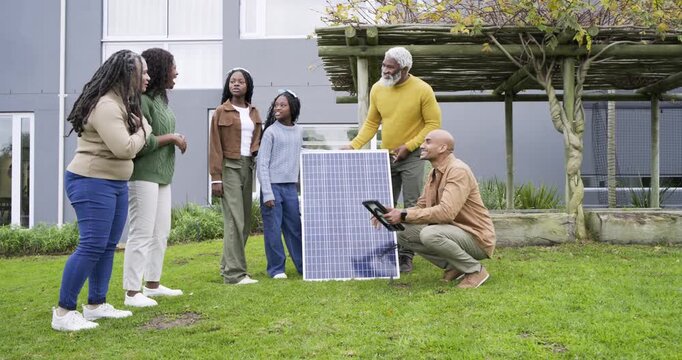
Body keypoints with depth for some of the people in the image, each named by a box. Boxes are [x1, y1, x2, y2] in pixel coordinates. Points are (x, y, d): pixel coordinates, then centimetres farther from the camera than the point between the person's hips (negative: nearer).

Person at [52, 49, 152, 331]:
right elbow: (124, 148, -25)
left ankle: (96, 305, 20)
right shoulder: (106, 105, -20)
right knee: (92, 246, -12)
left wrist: (139, 128, 2)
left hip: (115, 183, 11)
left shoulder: (122, 102, 14)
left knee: (108, 246, 11)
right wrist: (143, 130, -8)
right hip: (92, 182, -10)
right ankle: (63, 313, -4)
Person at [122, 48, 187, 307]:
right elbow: (141, 143, -20)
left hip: (161, 175, 10)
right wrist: (172, 138, -12)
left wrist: (175, 139, -1)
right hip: (143, 176, -10)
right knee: (142, 234, -5)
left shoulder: (160, 98, 14)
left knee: (161, 232, 14)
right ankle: (132, 292, 3)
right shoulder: (141, 99, -15)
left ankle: (152, 284, 25)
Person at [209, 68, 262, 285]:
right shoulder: (221, 112, 0)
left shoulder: (254, 113, 14)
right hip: (229, 167, -6)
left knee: (245, 221, 7)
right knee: (235, 221, -10)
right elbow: (215, 147, -4)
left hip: (248, 167, 6)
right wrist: (215, 177, -9)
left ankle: (228, 265, 20)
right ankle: (235, 273, -7)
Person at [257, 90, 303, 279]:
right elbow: (262, 164, -8)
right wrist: (267, 193, -13)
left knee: (296, 227, 10)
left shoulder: (298, 131, 9)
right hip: (273, 185, -4)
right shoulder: (271, 132, -6)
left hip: (291, 187, 5)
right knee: (273, 229, 0)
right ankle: (276, 268, 11)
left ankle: (303, 265, 19)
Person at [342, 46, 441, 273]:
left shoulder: (422, 90, -12)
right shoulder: (377, 89, 0)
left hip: (411, 157, -4)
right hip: (386, 156, 4)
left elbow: (433, 124, -10)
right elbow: (371, 123, 7)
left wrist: (408, 146, -18)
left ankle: (406, 256, 5)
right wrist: (354, 145, -5)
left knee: (411, 208, -2)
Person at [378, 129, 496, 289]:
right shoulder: (434, 173, 9)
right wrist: (395, 213, -9)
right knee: (402, 232, -3)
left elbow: (446, 212, -32)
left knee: (429, 234, -34)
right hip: (452, 231, 9)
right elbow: (421, 207, 10)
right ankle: (453, 266, 5)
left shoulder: (458, 171, -20)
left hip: (476, 237, -9)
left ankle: (475, 270, -11)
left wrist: (404, 215, -28)